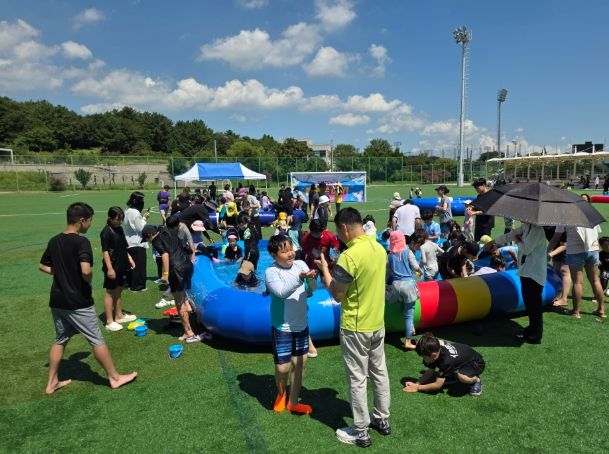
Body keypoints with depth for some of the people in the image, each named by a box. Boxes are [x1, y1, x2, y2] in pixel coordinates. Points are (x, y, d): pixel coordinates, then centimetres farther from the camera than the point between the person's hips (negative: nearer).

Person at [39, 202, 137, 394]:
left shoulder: (54, 241, 5)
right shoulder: (81, 242, -19)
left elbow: (42, 266, 16)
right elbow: (86, 270, -30)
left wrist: (62, 273, 11)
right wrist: (89, 281, -10)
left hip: (57, 301, 7)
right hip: (78, 302, -7)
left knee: (60, 340, 21)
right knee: (97, 340, 4)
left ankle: (52, 383, 28)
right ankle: (114, 377, 17)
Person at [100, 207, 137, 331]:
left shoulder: (119, 229, 10)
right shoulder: (106, 232, -15)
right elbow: (105, 251, -18)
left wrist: (129, 258, 16)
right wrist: (109, 268, -21)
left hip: (121, 266, 8)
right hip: (112, 267, -8)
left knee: (118, 291, 18)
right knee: (110, 292, 0)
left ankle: (119, 315, 30)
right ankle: (109, 321, 7)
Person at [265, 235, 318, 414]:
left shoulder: (300, 264, -4)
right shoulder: (271, 272, -16)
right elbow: (282, 292, -31)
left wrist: (312, 278, -33)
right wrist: (300, 277, -42)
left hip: (301, 325, 5)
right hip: (282, 328, -5)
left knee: (300, 363, 15)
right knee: (283, 367, 2)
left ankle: (293, 402, 34)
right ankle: (281, 394, 36)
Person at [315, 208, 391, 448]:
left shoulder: (349, 256, -24)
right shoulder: (379, 248, 0)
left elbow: (337, 295, -16)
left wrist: (325, 270, -3)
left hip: (355, 328, -8)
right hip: (377, 323, 8)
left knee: (357, 379, 6)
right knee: (379, 372, 19)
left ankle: (360, 433, 20)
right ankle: (382, 419, 36)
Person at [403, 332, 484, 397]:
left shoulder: (446, 360, -38)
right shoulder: (436, 347, -18)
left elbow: (437, 386, -30)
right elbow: (430, 371, -6)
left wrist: (417, 388, -22)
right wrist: (416, 384, -18)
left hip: (476, 363, -8)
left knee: (462, 377, -37)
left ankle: (476, 380, -7)